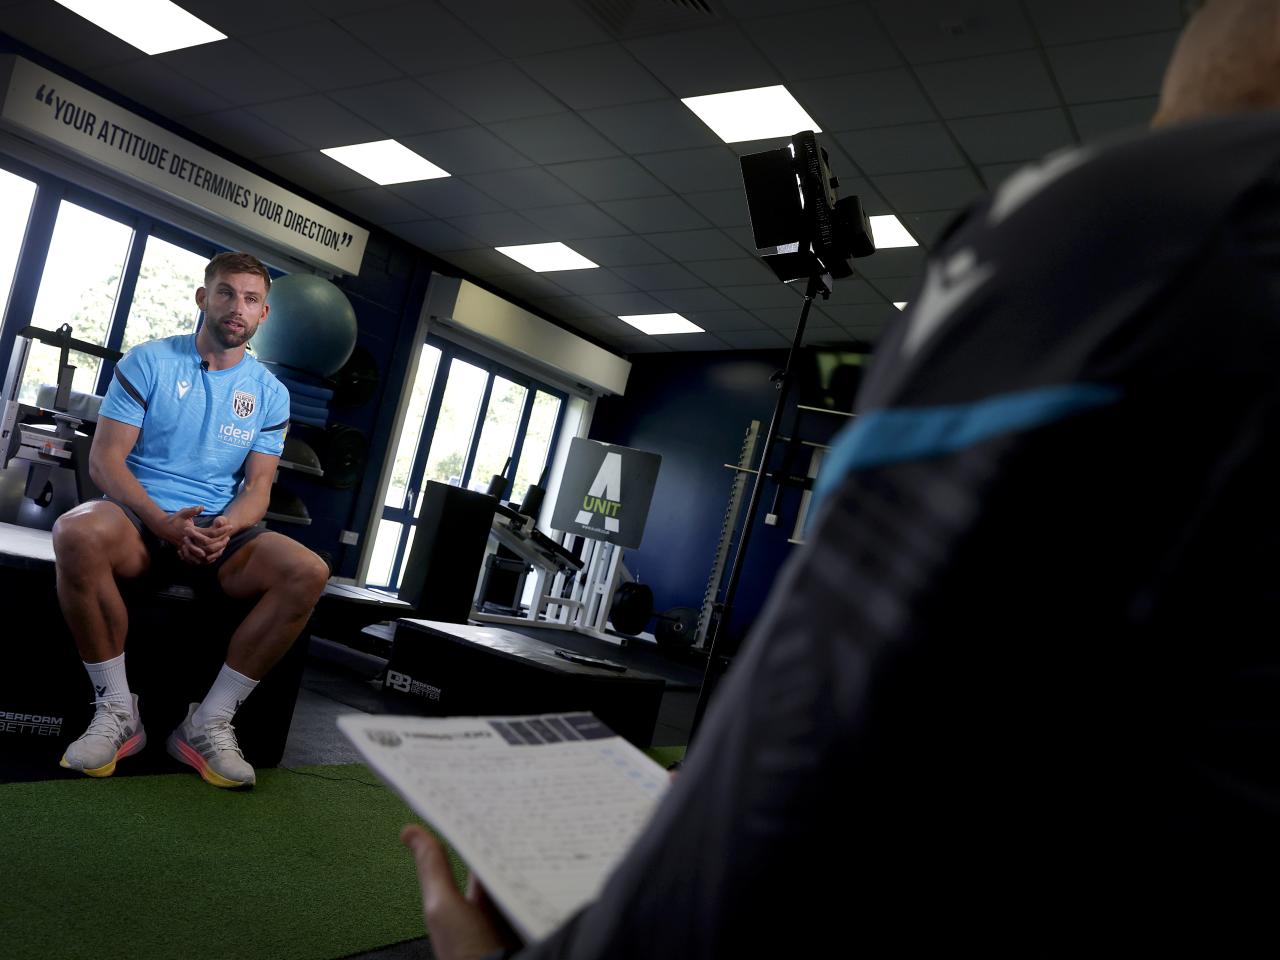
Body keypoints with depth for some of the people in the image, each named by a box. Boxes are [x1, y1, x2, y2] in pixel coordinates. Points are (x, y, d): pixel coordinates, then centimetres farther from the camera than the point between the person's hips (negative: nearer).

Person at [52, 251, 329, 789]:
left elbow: (257, 486, 4)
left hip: (220, 531, 2)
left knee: (307, 572, -27)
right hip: (138, 519, -2)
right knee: (78, 533, -37)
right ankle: (116, 710, -20)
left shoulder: (270, 394, 9)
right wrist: (164, 522, -22)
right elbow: (105, 460, -4)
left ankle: (208, 724, -17)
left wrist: (227, 527, -20)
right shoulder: (148, 362, 2)